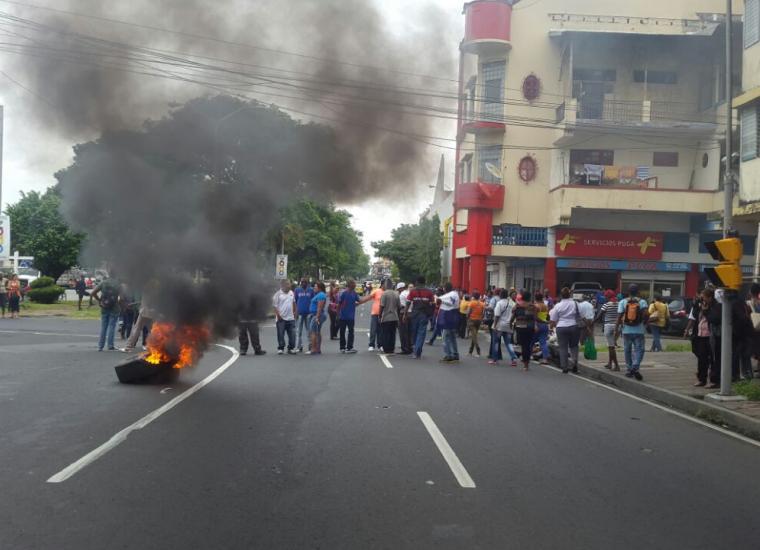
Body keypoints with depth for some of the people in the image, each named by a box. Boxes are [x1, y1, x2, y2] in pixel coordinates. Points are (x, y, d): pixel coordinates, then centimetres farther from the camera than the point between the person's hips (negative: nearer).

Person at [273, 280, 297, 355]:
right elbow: (275, 306, -8)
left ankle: (291, 348, 14)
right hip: (281, 318, -5)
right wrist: (278, 315, -14)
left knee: (292, 335, 4)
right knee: (281, 334, 1)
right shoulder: (278, 294, -6)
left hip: (291, 318, 5)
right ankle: (280, 348, 10)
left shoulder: (291, 293, 11)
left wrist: (295, 312, 13)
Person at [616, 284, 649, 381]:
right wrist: (644, 322, 3)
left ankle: (629, 370, 15)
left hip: (627, 330, 1)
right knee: (638, 349, 2)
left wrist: (617, 329, 3)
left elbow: (619, 316, -4)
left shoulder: (623, 302, 0)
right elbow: (646, 313, -15)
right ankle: (635, 367, -18)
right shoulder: (642, 302, 0)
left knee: (627, 350, 11)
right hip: (639, 330, -1)